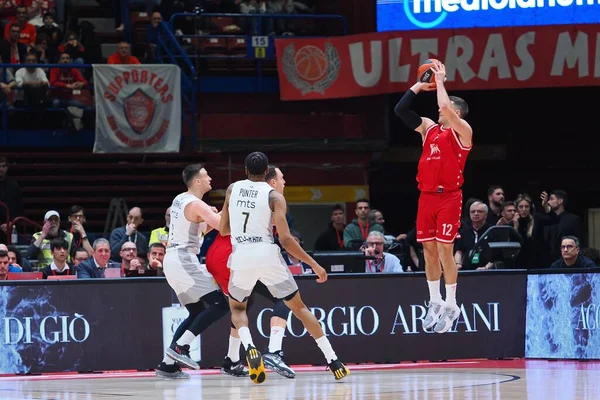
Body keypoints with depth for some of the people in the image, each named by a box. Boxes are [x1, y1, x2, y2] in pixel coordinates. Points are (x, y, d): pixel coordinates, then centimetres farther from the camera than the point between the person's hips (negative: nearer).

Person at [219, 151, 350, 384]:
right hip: (267, 255, -1)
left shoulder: (233, 189, 12)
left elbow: (223, 229, 18)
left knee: (237, 308, 25)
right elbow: (285, 240, -5)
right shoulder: (274, 196, 2)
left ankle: (249, 348, -7)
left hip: (241, 257, 1)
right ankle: (333, 362, 5)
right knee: (299, 307, 12)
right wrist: (314, 264, 1)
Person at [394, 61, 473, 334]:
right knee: (429, 250, 8)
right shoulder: (429, 129, 15)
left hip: (448, 197, -6)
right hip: (427, 196, 6)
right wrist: (418, 87, 6)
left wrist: (440, 81, -8)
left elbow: (446, 107, -20)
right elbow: (400, 110, 12)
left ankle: (450, 306, 0)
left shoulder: (462, 130, -3)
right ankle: (435, 302, 18)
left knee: (444, 250, -7)